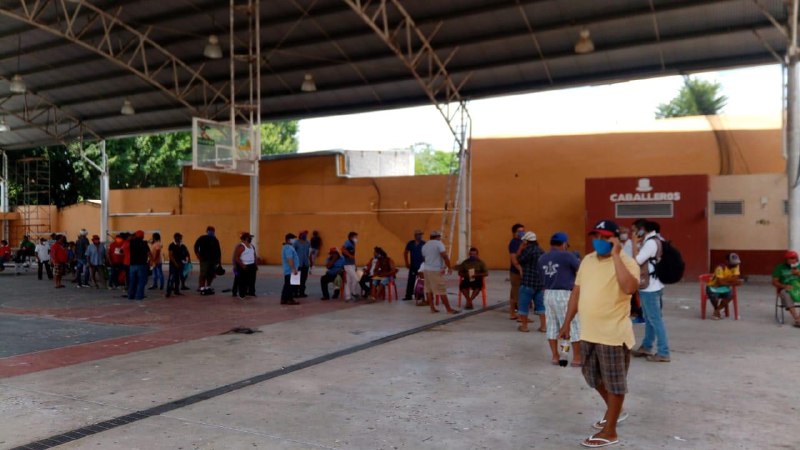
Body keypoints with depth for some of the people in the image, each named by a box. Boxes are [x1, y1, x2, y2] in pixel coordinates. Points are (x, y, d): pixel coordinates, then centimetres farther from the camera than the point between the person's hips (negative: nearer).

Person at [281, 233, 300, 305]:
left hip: (287, 270, 11)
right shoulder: (289, 248, -17)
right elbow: (290, 260, -25)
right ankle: (290, 299, -4)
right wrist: (294, 269, -25)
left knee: (287, 285, 12)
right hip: (290, 271, -11)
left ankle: (284, 299, 15)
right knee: (290, 285, -6)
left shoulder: (286, 247, 17)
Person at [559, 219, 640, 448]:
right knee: (594, 378, 21)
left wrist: (616, 255, -29)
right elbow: (576, 292, 14)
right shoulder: (587, 260, 8)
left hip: (613, 334, -7)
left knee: (614, 382, 6)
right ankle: (614, 411, 45)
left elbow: (629, 288, -34)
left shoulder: (626, 262, -13)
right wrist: (567, 323, 13)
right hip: (588, 333, 7)